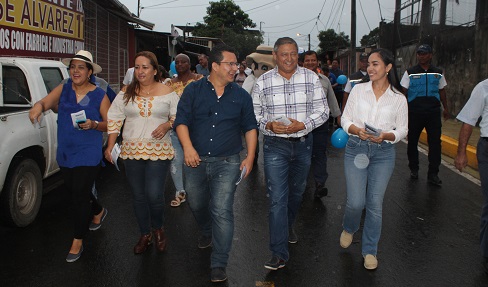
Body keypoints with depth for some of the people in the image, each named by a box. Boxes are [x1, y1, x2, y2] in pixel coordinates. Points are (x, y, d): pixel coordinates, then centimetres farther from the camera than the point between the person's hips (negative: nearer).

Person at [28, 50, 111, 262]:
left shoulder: (99, 95, -6)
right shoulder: (64, 89, 4)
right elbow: (45, 103, -5)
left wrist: (94, 124, -22)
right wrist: (38, 107, -28)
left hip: (88, 155, -5)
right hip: (65, 153, 5)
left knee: (80, 196, -2)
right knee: (75, 191, 19)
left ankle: (78, 242, 14)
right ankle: (98, 212, 49)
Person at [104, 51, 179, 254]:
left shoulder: (167, 92, 1)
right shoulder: (126, 93, 5)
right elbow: (114, 119, 7)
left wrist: (167, 125, -15)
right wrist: (110, 146, 1)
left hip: (158, 151, -2)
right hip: (132, 151, 3)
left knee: (154, 195, -10)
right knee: (138, 196, 10)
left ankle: (158, 228, 21)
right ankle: (145, 234, 28)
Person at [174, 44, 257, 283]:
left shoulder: (240, 96, 6)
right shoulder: (193, 90, 2)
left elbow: (250, 127, 10)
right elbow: (181, 120, -4)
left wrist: (250, 157, 1)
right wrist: (188, 147, -20)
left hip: (227, 163, -1)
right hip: (196, 160, 2)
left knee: (222, 211, -8)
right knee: (197, 205, 19)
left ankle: (219, 265, 2)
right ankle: (207, 233, 51)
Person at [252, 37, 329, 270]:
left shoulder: (311, 78, -1)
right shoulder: (263, 82, -3)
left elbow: (322, 110, -1)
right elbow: (254, 113, 2)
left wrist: (302, 125, -17)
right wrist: (269, 125, -18)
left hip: (303, 143, 3)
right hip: (275, 145, -2)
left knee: (297, 192, 20)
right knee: (277, 198, -7)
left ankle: (288, 225, 49)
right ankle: (279, 253, -1)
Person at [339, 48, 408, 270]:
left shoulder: (399, 98, 2)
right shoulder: (358, 89, 3)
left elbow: (402, 130, 5)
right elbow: (345, 119, 3)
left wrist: (385, 136, -15)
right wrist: (358, 130, -17)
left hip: (383, 153, 0)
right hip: (356, 149, 0)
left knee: (375, 203, 3)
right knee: (356, 202, -5)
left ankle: (370, 250, 21)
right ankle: (348, 229, 31)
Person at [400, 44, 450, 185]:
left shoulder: (438, 73, 11)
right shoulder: (410, 72, 3)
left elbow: (442, 91, 17)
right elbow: (403, 91, 2)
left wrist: (446, 108, 16)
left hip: (433, 111, 2)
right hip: (414, 111, -1)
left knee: (435, 142, -2)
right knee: (412, 141, 6)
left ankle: (433, 174, 6)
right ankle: (414, 169, 23)